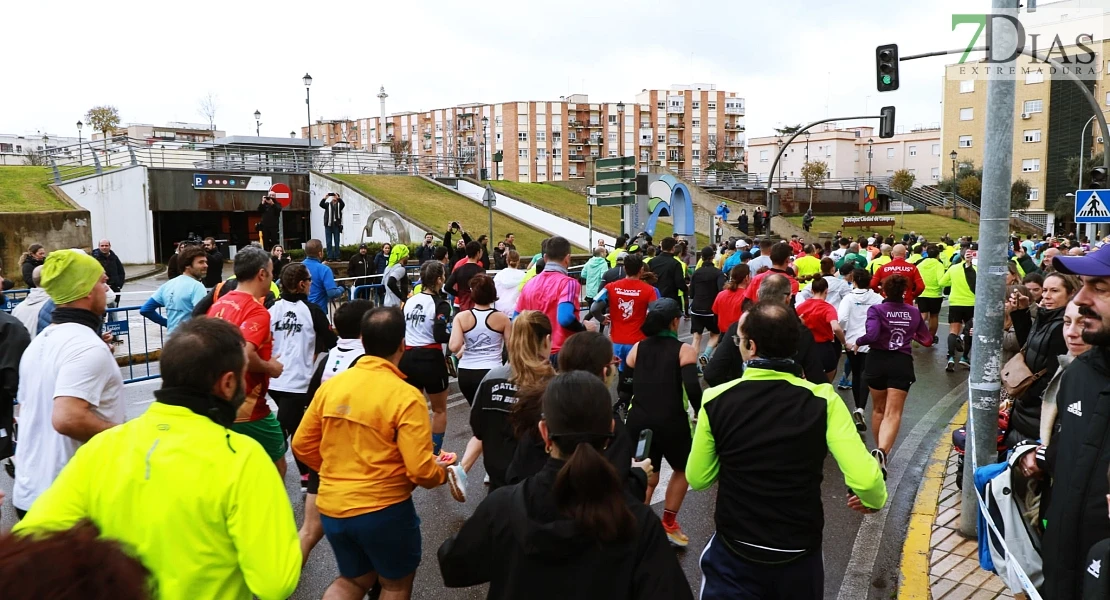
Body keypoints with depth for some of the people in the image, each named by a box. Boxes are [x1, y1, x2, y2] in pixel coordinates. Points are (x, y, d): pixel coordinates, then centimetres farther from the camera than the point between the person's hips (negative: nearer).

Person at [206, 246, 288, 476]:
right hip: (248, 408, -8)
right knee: (276, 464, 11)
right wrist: (271, 367, -14)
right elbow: (245, 356, -32)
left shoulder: (218, 305, 7)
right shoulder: (257, 311, -18)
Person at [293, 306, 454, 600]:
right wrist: (442, 471, 2)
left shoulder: (331, 385, -2)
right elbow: (420, 471, -19)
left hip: (332, 508, 5)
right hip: (383, 509, -5)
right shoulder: (406, 396, -18)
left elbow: (302, 446, 6)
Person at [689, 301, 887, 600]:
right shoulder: (822, 400, -16)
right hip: (800, 558, 3)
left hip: (734, 556, -2)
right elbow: (865, 480, -19)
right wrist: (874, 500, 3)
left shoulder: (716, 400, -13)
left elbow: (697, 479, -3)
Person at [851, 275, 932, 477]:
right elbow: (927, 340, 12)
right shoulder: (914, 312, 6)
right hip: (902, 363, 1)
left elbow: (872, 334, -22)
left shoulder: (876, 310, -6)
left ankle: (879, 449, 33)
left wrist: (856, 342, -4)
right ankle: (882, 451, -31)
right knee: (893, 413, -8)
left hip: (878, 361, 0)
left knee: (879, 409, 19)